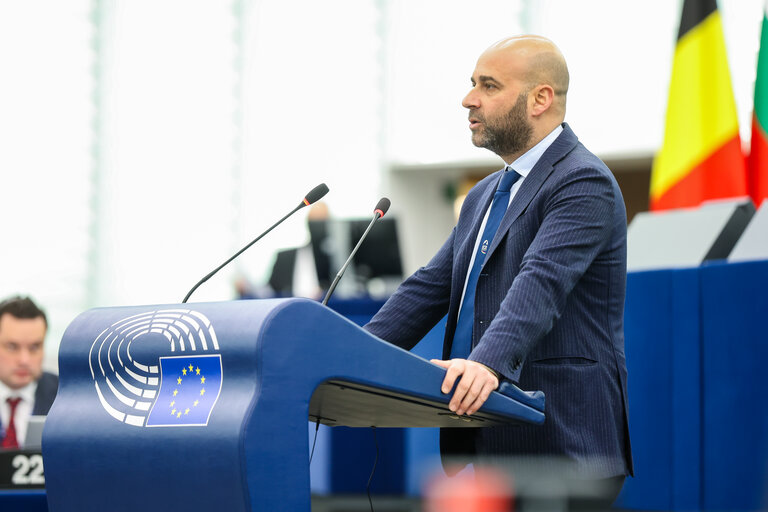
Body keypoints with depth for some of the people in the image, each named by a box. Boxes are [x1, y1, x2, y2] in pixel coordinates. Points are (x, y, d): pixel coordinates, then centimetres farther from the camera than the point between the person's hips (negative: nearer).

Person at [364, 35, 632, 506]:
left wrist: (490, 363, -42)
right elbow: (430, 289, 15)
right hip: (488, 448, 9)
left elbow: (541, 283, -26)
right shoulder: (484, 197, 22)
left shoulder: (583, 183, -9)